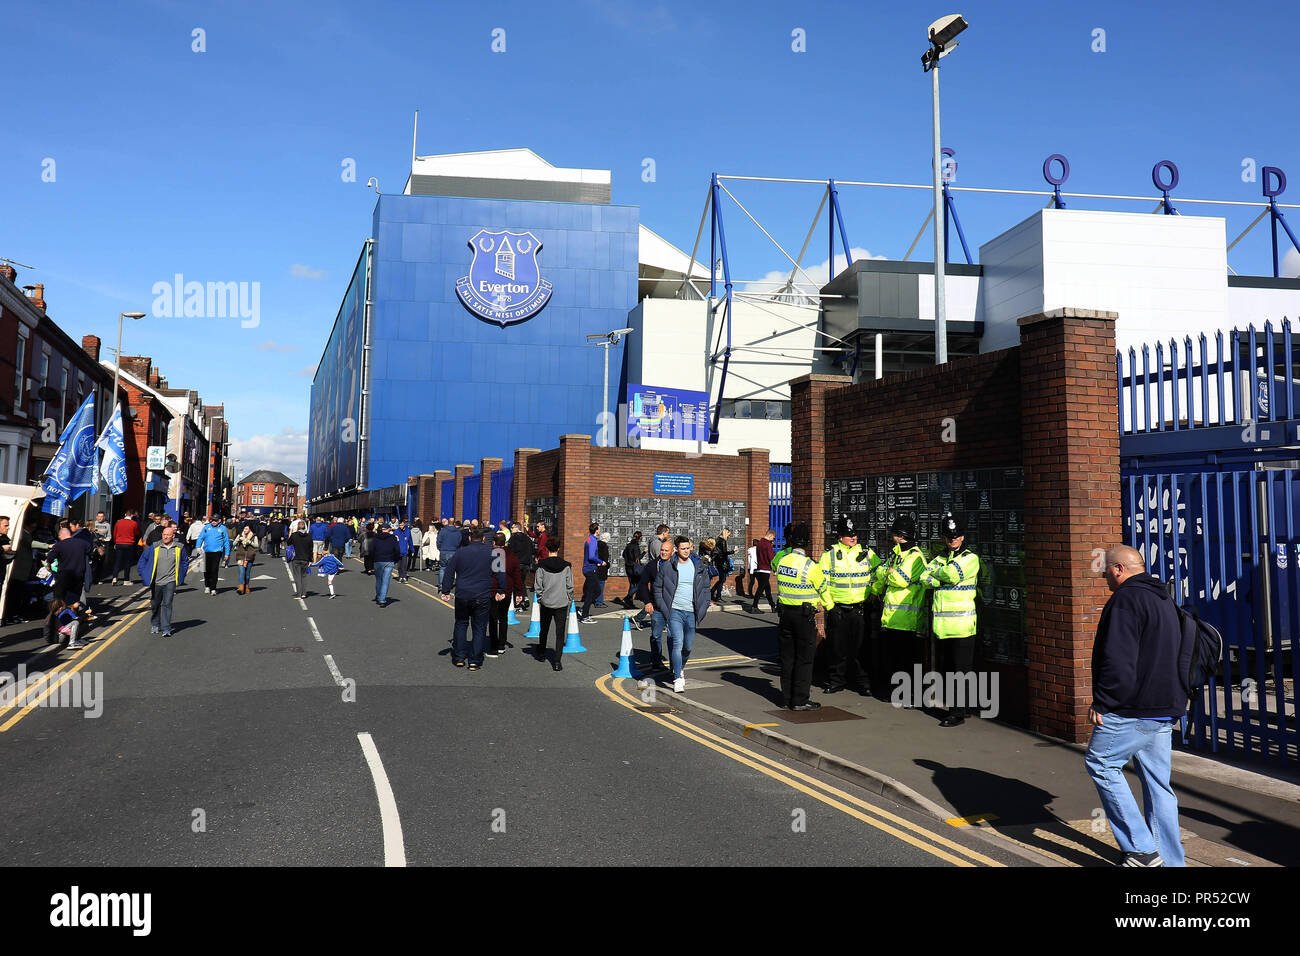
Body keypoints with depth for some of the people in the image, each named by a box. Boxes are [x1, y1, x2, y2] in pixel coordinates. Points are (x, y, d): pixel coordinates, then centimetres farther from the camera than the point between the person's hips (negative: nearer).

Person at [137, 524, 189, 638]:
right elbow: (143, 559, 9)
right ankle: (155, 625, 32)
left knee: (167, 604, -7)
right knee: (155, 604, 13)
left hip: (170, 581, -2)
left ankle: (166, 629, -5)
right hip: (156, 582, 2)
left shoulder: (179, 548, -1)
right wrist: (144, 575, 4)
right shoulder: (154, 547, -2)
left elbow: (185, 561, 14)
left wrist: (181, 576, 10)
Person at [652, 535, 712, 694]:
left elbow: (705, 588, 14)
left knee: (688, 646, 11)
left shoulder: (699, 566, 5)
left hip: (692, 613, 3)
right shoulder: (667, 567, -2)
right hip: (675, 611, -3)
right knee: (677, 643, -16)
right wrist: (664, 608, -3)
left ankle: (681, 667, 39)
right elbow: (657, 588, 5)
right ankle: (678, 678, -12)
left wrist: (703, 608, 4)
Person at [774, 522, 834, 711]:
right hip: (804, 615, -5)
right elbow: (823, 588, -4)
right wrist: (829, 605, 17)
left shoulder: (782, 561, 1)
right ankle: (800, 700, 5)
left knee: (787, 657, 13)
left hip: (784, 613, 5)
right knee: (804, 658, 3)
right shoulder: (809, 566, -15)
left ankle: (787, 698, 18)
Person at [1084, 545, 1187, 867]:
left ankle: (1142, 850, 0)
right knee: (1157, 782, 13)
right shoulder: (1163, 600, 18)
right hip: (1165, 708, 9)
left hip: (1131, 709, -9)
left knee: (1101, 764, 1)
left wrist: (1101, 702, -14)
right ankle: (1170, 860, 18)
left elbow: (1118, 661, -21)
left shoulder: (1126, 599, -14)